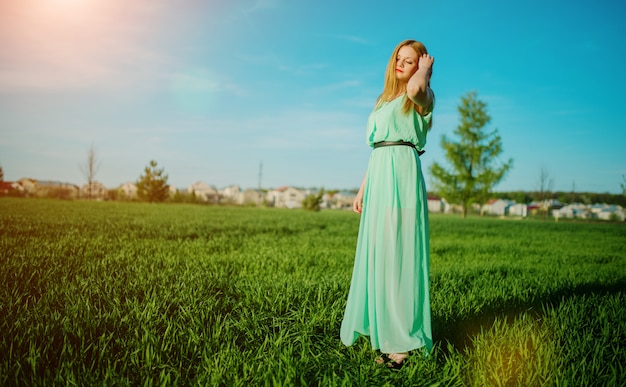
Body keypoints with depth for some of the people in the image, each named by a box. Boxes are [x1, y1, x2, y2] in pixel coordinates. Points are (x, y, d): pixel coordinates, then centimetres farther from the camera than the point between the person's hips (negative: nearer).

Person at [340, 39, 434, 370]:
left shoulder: (421, 98, 4)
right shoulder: (384, 102, 24)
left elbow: (414, 87, -24)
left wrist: (426, 67, -1)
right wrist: (362, 188, 17)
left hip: (402, 173, -7)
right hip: (378, 176, 8)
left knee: (398, 250, -9)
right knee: (376, 252, 7)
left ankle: (401, 339, -2)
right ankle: (380, 324, 18)